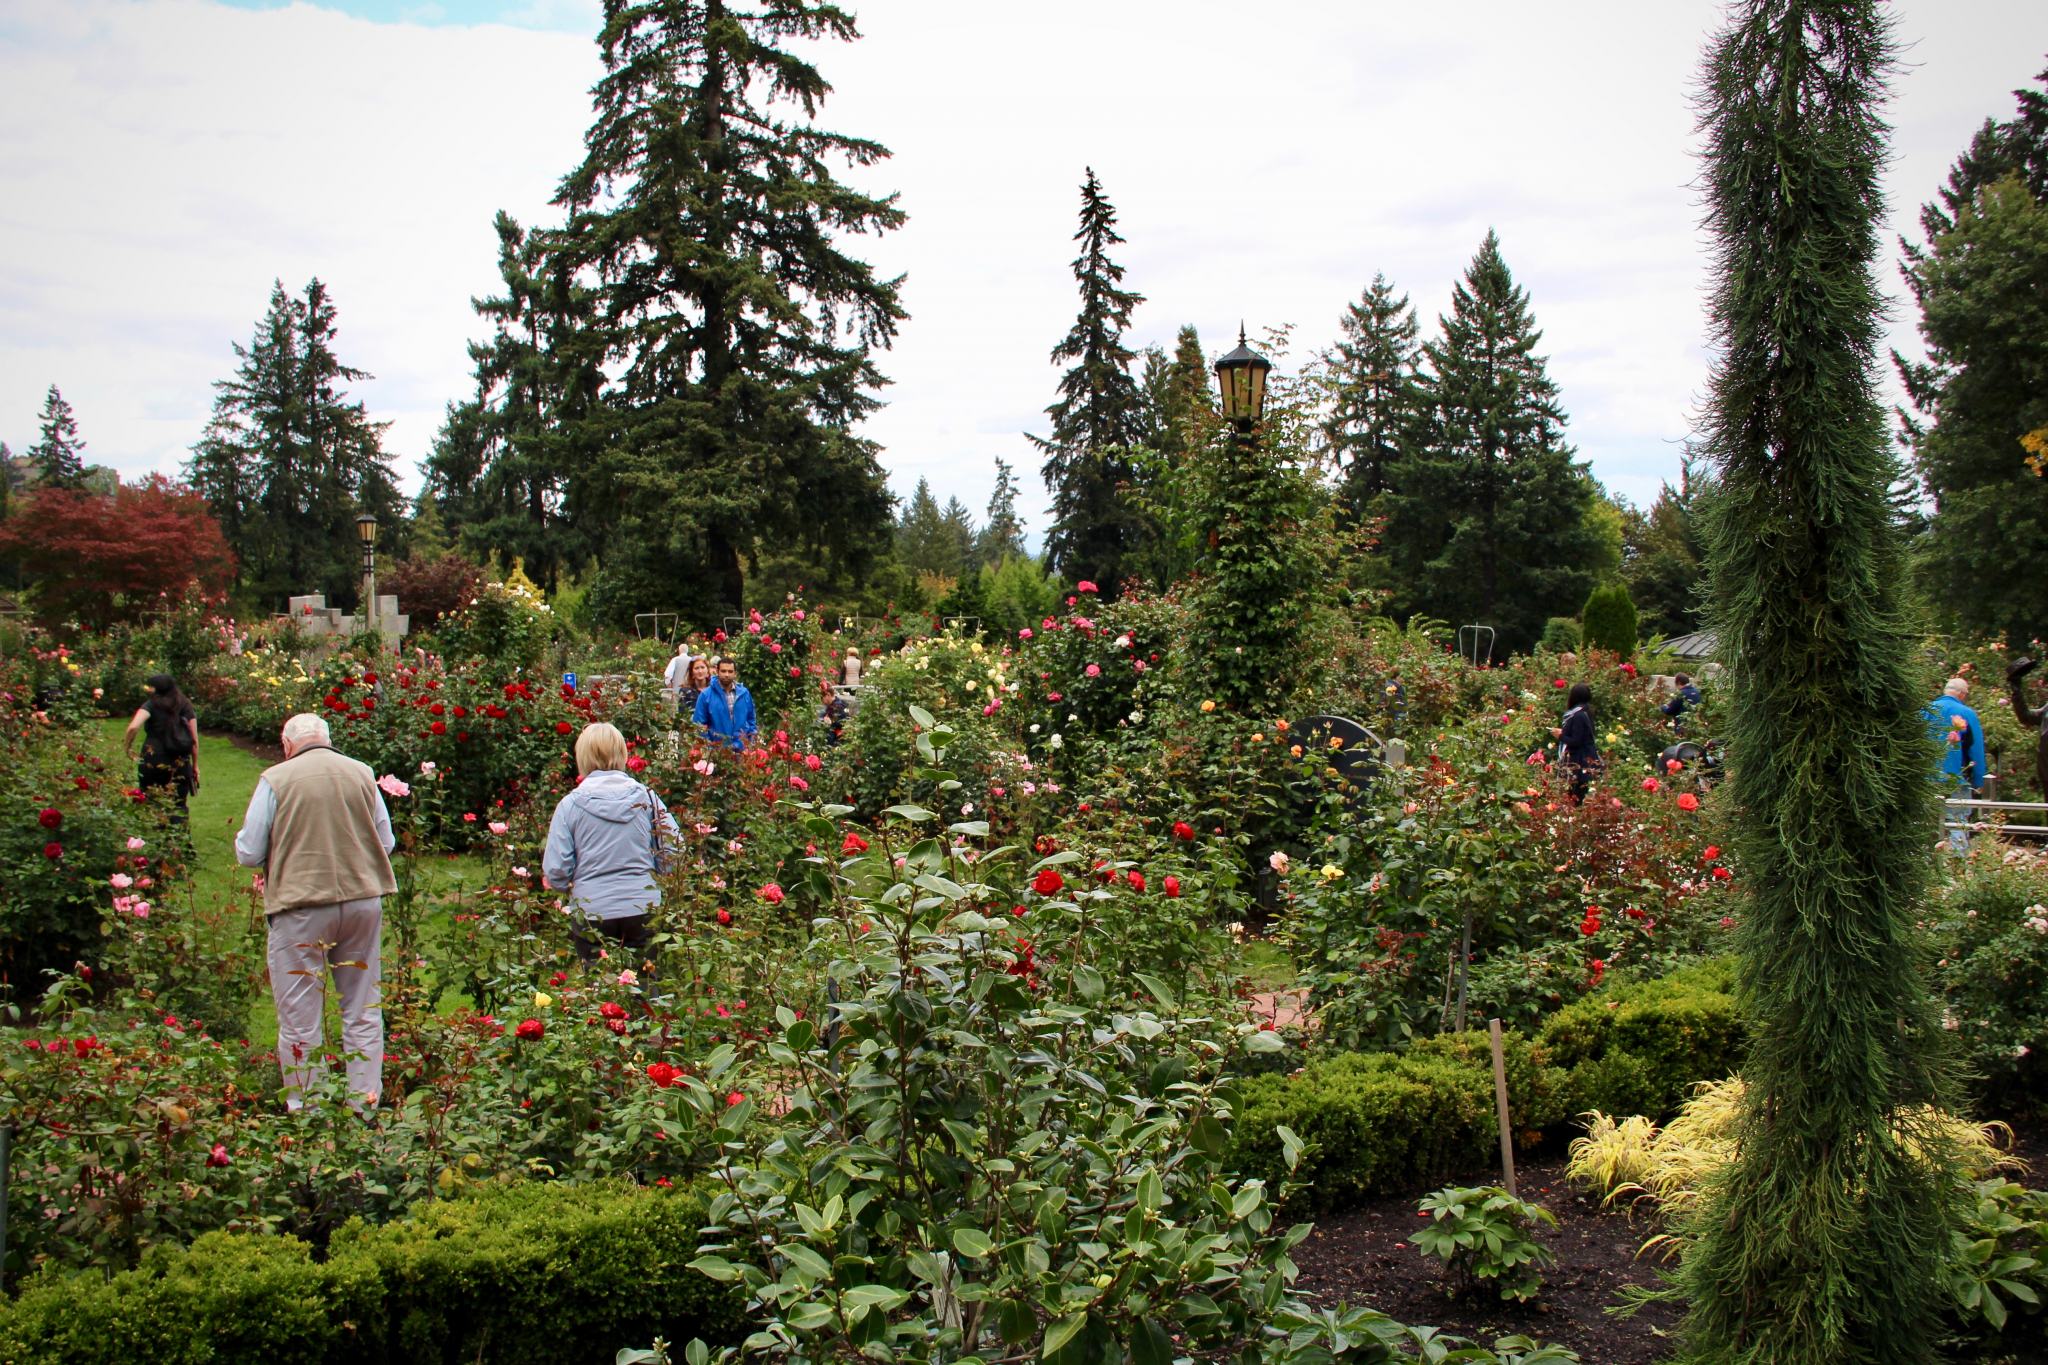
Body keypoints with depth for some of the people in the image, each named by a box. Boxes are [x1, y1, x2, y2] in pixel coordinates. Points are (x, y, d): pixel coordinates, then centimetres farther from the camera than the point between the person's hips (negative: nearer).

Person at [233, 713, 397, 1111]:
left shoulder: (276, 779, -6)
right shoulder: (362, 773, 4)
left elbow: (249, 854, -3)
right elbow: (386, 842, 11)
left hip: (300, 906, -3)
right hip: (363, 899, 3)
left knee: (299, 1020, 8)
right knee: (363, 1012, 14)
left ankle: (304, 1110, 14)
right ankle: (365, 1105, 19)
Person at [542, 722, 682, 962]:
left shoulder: (570, 804, -7)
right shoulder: (647, 797, -2)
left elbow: (555, 870, -7)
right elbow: (674, 848, -1)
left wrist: (571, 887, 15)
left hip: (591, 911, -1)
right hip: (643, 908, 1)